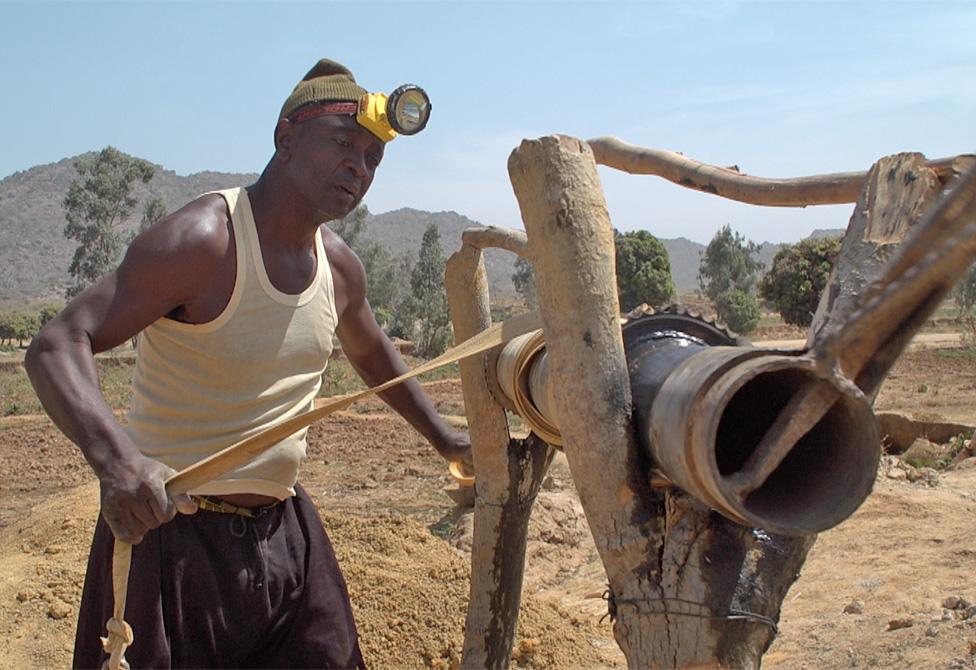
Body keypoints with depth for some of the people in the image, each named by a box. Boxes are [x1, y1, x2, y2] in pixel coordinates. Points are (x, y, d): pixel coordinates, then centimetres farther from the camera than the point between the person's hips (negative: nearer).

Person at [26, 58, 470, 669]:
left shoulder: (339, 267, 3)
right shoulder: (203, 241, -20)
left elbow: (373, 354, 24)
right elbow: (57, 347, -26)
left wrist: (443, 438, 25)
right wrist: (115, 456, -44)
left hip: (284, 533, 7)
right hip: (170, 530, -7)